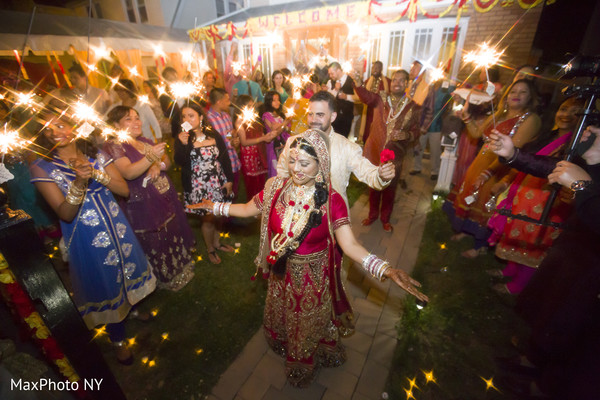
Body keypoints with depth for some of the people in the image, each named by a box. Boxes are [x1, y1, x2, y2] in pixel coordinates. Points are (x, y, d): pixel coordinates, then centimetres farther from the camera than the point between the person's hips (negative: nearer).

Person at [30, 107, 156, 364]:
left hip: (117, 228, 3)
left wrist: (96, 173, -22)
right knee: (103, 280, 12)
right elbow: (65, 214, -17)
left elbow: (125, 190, -8)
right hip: (86, 239, -2)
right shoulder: (42, 168, -9)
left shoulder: (96, 156, -1)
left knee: (125, 270, 19)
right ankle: (118, 339, 36)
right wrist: (79, 181, -31)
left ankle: (132, 308, 51)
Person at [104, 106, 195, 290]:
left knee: (174, 234, 16)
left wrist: (159, 165, -12)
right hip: (142, 204, -6)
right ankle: (165, 278, 27)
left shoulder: (145, 141, 12)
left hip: (166, 197, 6)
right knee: (155, 242, 6)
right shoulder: (113, 146, -9)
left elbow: (167, 161, 12)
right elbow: (128, 173, -25)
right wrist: (150, 157, -40)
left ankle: (180, 266, 38)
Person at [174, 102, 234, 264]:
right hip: (198, 187, -3)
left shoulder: (214, 134, 1)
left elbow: (225, 158, 3)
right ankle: (210, 249, 29)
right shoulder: (182, 138, -5)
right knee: (208, 218, 5)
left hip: (218, 183, 3)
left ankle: (217, 242, 39)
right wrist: (183, 144, -30)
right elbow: (180, 162, -15)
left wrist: (229, 180, 0)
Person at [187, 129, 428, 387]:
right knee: (282, 317, 30)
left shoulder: (331, 201, -24)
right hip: (282, 274, 3)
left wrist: (388, 271, -39)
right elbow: (247, 209, 2)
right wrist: (213, 206, 3)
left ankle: (304, 364, 59)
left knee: (309, 324, 25)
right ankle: (284, 348, 66)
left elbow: (350, 245, -26)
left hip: (313, 279, -2)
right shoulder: (275, 188, -14)